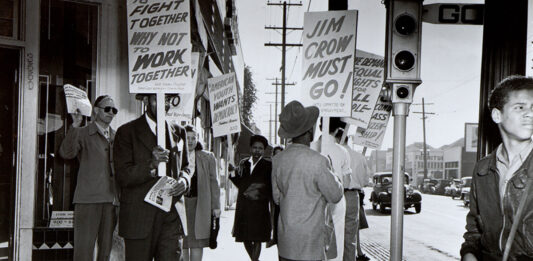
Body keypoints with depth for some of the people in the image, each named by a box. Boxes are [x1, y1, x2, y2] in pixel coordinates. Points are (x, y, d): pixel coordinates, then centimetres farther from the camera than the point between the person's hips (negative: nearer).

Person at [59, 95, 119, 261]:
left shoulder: (116, 137, 17)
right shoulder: (83, 133, 2)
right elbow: (66, 153, -16)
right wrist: (75, 126, -24)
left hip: (110, 199, 5)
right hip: (88, 198, -5)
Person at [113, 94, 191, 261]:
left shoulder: (178, 132, 16)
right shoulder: (127, 132, 1)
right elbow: (122, 176, -6)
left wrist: (184, 179, 1)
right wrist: (151, 165, -21)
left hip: (171, 216, 3)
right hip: (139, 218, -3)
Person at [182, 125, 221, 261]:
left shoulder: (207, 157, 8)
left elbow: (213, 182, 9)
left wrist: (216, 206, 5)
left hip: (200, 205, 0)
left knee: (197, 240, 0)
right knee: (181, 241, 2)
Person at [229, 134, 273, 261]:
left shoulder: (268, 165, 0)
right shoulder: (243, 163, 11)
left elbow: (271, 189, -1)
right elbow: (240, 185, 12)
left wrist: (259, 193, -15)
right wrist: (236, 173, -5)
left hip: (259, 208, -4)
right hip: (243, 208, 4)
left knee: (257, 238, -1)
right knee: (245, 238, 10)